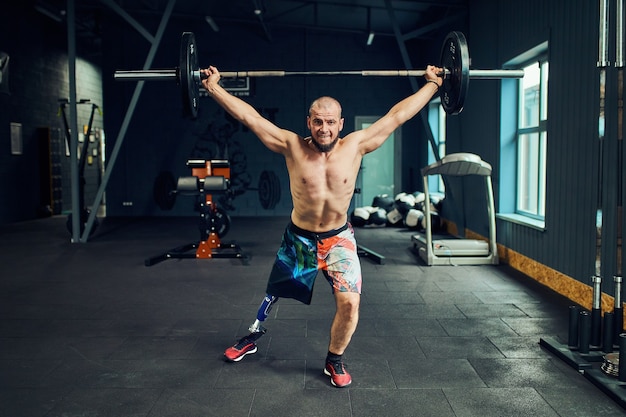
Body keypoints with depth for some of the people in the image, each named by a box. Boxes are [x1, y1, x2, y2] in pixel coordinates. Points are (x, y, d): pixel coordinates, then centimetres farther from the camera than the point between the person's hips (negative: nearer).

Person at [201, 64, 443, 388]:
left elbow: (397, 115, -8)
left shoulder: (355, 146, -12)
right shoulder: (292, 147, -15)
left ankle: (335, 361, 13)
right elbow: (248, 116, -13)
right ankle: (252, 338, 49)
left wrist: (432, 83, -4)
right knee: (273, 293, 19)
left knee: (349, 302, -15)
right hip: (298, 238, 0)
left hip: (338, 239, 0)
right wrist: (213, 87, -13)